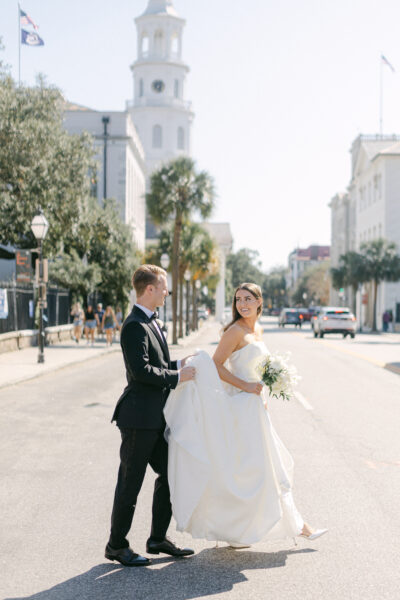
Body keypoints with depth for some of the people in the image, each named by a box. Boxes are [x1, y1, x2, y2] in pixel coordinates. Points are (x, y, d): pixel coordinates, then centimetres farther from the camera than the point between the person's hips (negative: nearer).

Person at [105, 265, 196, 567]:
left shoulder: (151, 322, 15)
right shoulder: (135, 326, -17)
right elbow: (141, 370, -24)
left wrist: (177, 364, 5)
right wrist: (178, 376, -17)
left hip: (157, 417, 10)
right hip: (139, 417, -10)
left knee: (170, 474, 14)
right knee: (130, 482, 1)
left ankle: (158, 538, 26)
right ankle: (117, 545, 14)